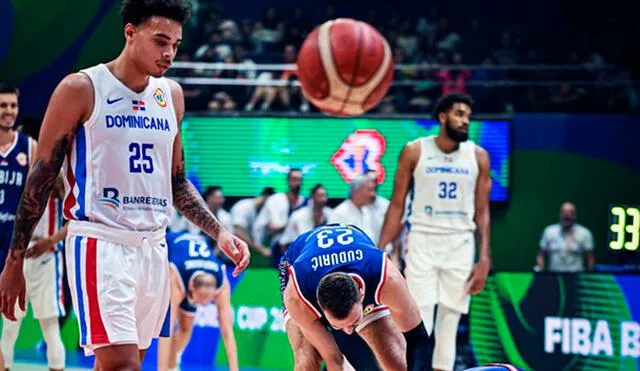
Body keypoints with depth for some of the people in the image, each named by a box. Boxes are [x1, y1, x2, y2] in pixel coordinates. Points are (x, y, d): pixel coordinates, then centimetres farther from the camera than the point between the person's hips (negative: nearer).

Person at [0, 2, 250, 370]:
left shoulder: (171, 95, 12)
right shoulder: (81, 90, -6)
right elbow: (41, 178, -3)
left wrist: (219, 233, 9)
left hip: (153, 247, 6)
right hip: (100, 244, -6)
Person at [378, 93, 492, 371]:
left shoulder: (478, 156, 3)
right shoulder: (415, 151, -2)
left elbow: (482, 212, 6)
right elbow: (397, 205, 2)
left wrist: (485, 259, -2)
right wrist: (379, 251, -4)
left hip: (460, 245, 2)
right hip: (422, 241, -2)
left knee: (449, 325, 3)